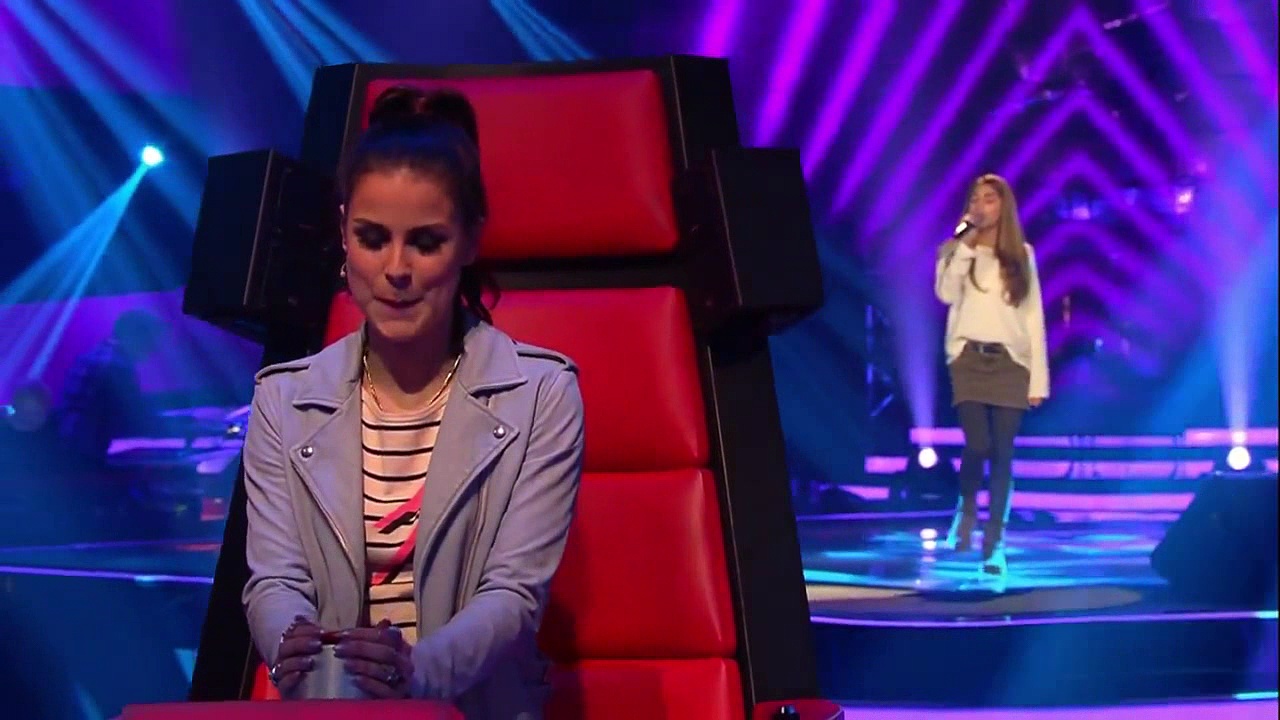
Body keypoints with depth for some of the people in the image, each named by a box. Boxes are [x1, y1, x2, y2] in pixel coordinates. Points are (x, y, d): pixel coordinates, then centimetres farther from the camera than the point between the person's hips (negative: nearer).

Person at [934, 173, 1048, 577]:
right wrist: (967, 244, -11)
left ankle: (995, 543, 5)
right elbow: (946, 293, -12)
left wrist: (1039, 377, 1)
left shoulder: (1022, 254, 11)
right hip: (970, 357, -1)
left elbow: (1034, 317, 7)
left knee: (1002, 454, -2)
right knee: (978, 445, -15)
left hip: (1010, 360, 1)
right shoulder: (956, 250, 8)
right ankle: (966, 509, 14)